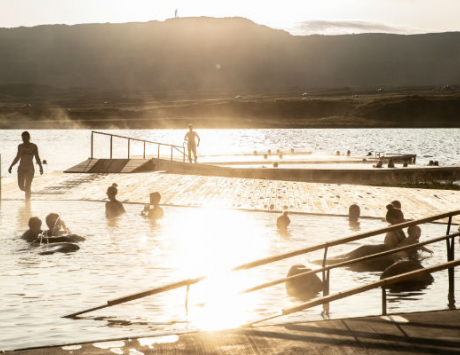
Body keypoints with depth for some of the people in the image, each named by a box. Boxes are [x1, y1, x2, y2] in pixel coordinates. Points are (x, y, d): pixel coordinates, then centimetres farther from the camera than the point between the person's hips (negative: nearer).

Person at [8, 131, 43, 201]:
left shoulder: (34, 146, -2)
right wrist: (11, 166, 12)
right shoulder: (20, 146, 7)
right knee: (21, 187, -1)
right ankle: (28, 191, 34)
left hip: (30, 169, -3)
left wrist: (41, 167, -14)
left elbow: (37, 158, -1)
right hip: (21, 168, 3)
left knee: (27, 188, -11)